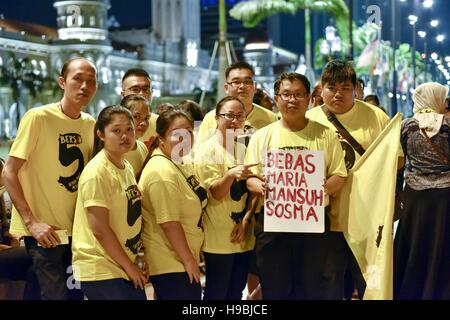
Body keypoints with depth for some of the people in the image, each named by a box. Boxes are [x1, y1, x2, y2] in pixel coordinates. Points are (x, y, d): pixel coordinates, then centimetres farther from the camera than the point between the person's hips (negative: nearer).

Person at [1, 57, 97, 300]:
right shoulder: (38, 117, -11)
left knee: (75, 293, 10)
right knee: (57, 294, -9)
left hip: (75, 229, 6)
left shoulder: (91, 124, 6)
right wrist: (31, 222, -18)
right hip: (44, 231, -6)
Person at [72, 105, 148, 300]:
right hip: (101, 271, -8)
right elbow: (99, 228, -18)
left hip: (126, 267, 8)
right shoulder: (97, 171, -15)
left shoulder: (127, 168, 10)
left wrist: (138, 259, 10)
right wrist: (129, 266, -12)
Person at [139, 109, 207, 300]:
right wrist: (188, 260, -17)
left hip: (181, 260, 10)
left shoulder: (181, 164, 9)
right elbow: (169, 223, -23)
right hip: (171, 266, -9)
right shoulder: (162, 172, -21)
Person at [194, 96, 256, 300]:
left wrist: (245, 221, -5)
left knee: (236, 292, 13)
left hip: (243, 236, 6)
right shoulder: (207, 150, -8)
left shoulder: (243, 149, 9)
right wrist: (230, 175, -36)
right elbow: (215, 193, -17)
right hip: (218, 239, -6)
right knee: (216, 293, 1)